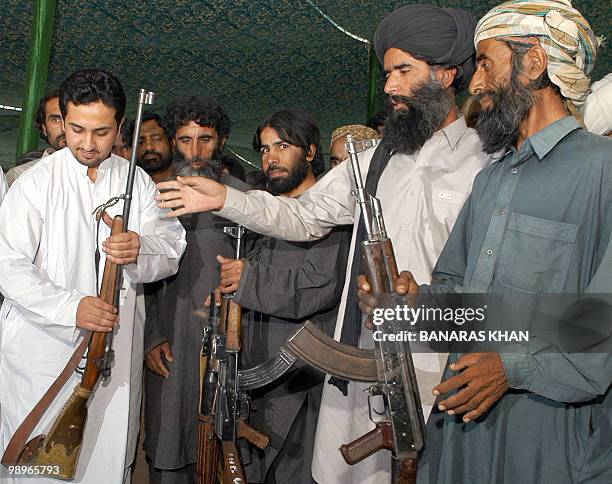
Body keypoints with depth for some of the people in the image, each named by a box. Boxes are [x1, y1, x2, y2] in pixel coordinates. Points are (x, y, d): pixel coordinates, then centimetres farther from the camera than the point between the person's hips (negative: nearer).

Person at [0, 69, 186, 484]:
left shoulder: (138, 182, 8)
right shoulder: (37, 181, -1)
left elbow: (171, 253, 2)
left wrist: (140, 251, -21)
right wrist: (71, 308, -21)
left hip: (117, 350, 3)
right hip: (44, 347, -2)